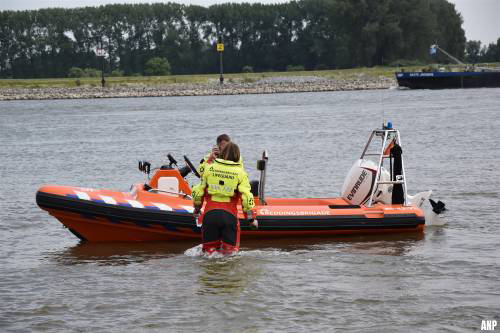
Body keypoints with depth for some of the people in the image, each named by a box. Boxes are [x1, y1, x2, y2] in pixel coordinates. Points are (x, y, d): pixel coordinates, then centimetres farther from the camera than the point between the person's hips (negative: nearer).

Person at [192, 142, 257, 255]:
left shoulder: (209, 168, 6)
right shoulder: (240, 172, 1)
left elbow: (199, 190, 9)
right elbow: (247, 197, -4)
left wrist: (197, 207, 25)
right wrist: (251, 218, 5)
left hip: (210, 213, 2)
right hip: (229, 215, -1)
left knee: (210, 248, 14)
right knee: (230, 249, 7)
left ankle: (210, 253, -14)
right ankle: (227, 253, -22)